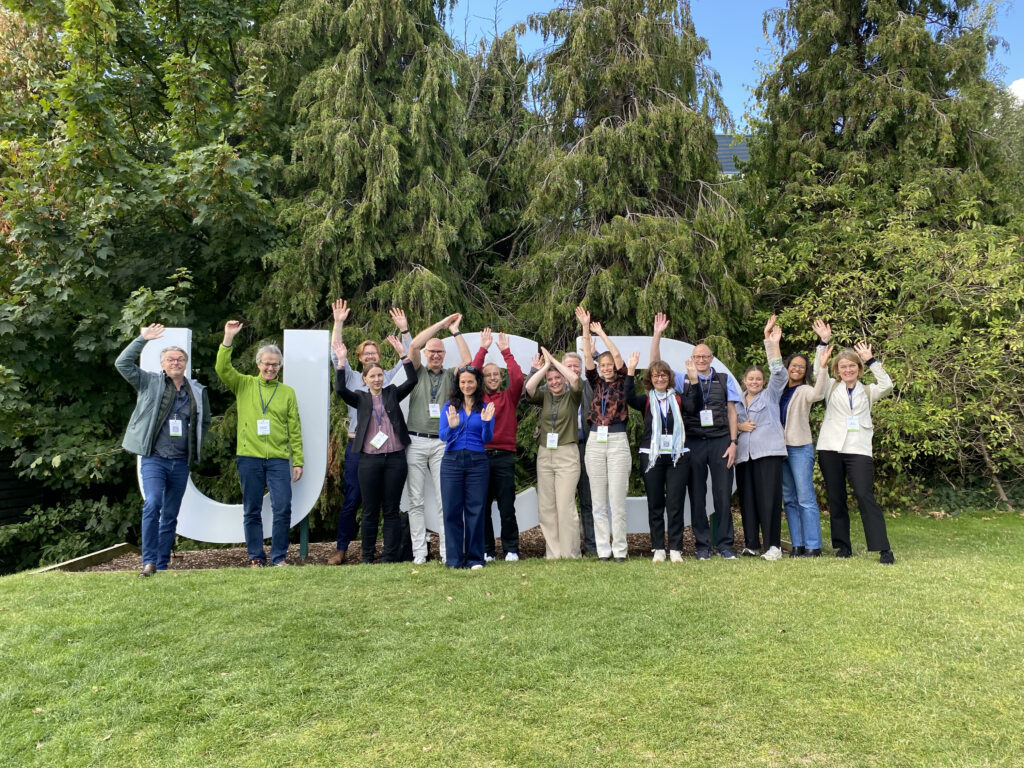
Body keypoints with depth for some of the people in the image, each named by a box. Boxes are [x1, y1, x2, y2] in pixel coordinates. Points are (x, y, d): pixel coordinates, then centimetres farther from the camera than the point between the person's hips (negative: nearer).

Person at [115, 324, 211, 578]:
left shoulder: (197, 391, 11)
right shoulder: (150, 383, 3)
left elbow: (205, 421, 23)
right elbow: (123, 363, -6)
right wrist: (142, 339, -8)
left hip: (181, 462, 4)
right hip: (154, 459, -3)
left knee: (171, 515, 9)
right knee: (152, 504, -22)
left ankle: (163, 565, 18)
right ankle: (149, 562, -15)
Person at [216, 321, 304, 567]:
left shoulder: (287, 392, 10)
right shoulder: (243, 385, 9)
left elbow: (294, 429, 9)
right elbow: (222, 369, -7)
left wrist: (298, 460, 4)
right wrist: (228, 338, -17)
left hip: (278, 459, 0)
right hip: (249, 457, 0)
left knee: (283, 508, -5)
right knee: (251, 510, 6)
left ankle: (279, 556, 8)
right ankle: (256, 557, 17)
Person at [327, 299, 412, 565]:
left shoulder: (389, 378, 10)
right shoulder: (352, 378, 8)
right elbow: (335, 355, -1)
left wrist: (403, 329, -5)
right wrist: (338, 323, -9)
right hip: (357, 445, -1)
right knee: (351, 499, 0)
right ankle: (341, 549, 10)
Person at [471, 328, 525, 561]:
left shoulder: (509, 397, 10)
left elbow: (518, 378, -4)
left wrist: (506, 351, -2)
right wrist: (483, 349, -2)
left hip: (504, 456, 0)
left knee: (507, 507, 2)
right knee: (482, 507, 5)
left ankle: (511, 549, 12)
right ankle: (486, 550, 14)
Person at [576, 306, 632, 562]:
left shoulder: (622, 383, 5)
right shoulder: (597, 384, 12)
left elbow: (617, 354, -4)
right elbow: (587, 357, 3)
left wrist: (601, 332, 4)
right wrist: (586, 328, -2)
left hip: (618, 441, -3)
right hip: (595, 442, 3)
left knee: (617, 499, -3)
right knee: (598, 501, 5)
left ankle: (620, 549, 4)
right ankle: (603, 549, 10)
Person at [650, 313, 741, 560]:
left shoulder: (725, 380, 8)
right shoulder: (683, 380, 7)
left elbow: (731, 411, 7)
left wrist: (733, 441, -1)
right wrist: (657, 335, -7)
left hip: (720, 442, 0)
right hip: (694, 443, 1)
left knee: (723, 494, 1)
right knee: (697, 496, 6)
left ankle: (725, 545, 11)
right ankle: (703, 545, 15)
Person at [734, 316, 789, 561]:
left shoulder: (770, 395, 10)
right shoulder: (737, 401, 20)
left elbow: (779, 372, -4)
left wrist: (772, 343, -14)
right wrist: (739, 426, -4)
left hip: (768, 451, -4)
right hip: (744, 453, 4)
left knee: (769, 498, -9)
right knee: (747, 499, 4)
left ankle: (773, 545, -5)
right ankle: (751, 544, 13)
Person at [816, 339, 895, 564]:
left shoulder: (867, 392, 15)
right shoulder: (831, 388, 14)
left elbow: (887, 385, -3)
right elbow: (819, 372, -3)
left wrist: (871, 361, -4)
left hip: (859, 450, -1)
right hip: (830, 449, 1)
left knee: (865, 496, -12)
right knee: (836, 499, 5)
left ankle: (883, 549, -9)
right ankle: (843, 546, 15)